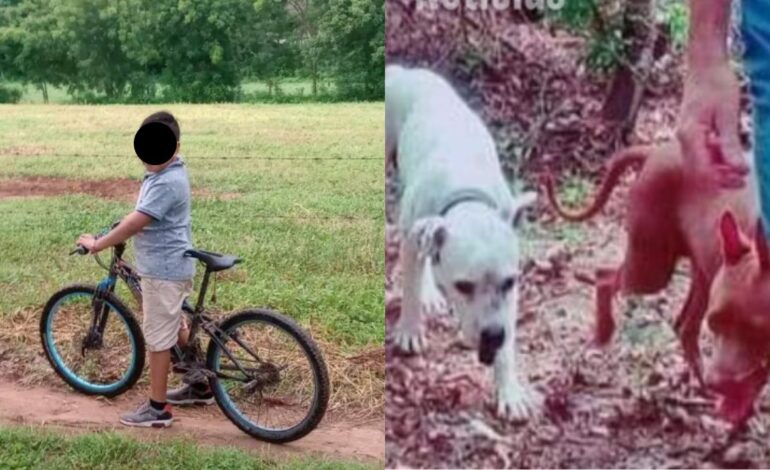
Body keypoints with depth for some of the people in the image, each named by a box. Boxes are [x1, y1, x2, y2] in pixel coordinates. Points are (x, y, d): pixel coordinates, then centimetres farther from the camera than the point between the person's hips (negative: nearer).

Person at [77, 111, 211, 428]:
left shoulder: (167, 183, -24)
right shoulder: (164, 173, 9)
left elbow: (135, 223, -26)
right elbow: (142, 216, 24)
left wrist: (97, 244, -17)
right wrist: (117, 231, 14)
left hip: (163, 269, -11)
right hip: (172, 265, 11)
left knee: (158, 337, -1)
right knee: (176, 328, 22)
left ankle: (157, 408, 9)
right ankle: (199, 387, 35)